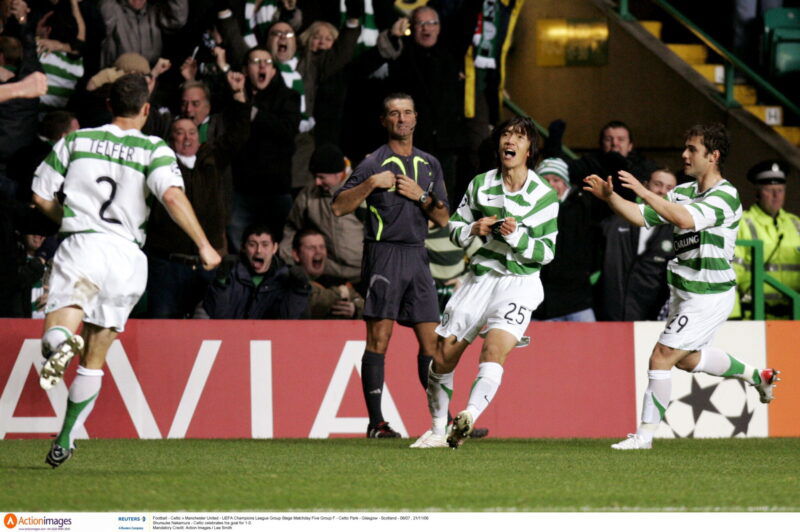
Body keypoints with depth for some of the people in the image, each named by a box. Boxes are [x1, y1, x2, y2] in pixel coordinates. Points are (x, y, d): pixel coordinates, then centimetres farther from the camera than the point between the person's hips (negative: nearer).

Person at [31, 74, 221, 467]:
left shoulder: (76, 141, 12)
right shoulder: (154, 150, 4)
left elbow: (41, 196, 14)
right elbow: (172, 196, -13)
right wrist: (203, 245, -8)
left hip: (79, 244, -1)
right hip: (125, 254, 1)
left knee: (59, 326, -16)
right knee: (94, 361, 14)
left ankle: (59, 342, -54)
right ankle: (64, 441, 16)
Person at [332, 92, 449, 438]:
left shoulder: (429, 164, 16)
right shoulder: (375, 162, 0)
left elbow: (443, 218, 15)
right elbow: (339, 206, -6)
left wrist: (421, 195, -1)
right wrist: (371, 184, -16)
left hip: (417, 254, 5)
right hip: (383, 252, -5)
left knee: (431, 340, 4)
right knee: (379, 338, -8)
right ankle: (376, 423, -8)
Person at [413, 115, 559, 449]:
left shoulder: (544, 195, -3)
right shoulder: (480, 185, 6)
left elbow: (546, 252, -4)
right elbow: (455, 227, 13)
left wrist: (516, 236, -20)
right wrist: (474, 230, -9)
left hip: (520, 282, -4)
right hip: (480, 278, 4)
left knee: (494, 350, -28)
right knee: (443, 357, 2)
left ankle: (469, 417, -44)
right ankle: (437, 430, 19)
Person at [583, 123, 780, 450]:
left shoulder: (726, 196, -19)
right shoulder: (683, 192, 8)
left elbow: (687, 219, -36)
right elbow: (641, 216, 8)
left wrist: (644, 192, -38)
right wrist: (609, 196, -7)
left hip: (708, 297, -10)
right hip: (684, 293, 10)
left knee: (661, 358, -12)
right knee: (688, 359, 25)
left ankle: (645, 434, -4)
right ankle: (756, 375, 43)